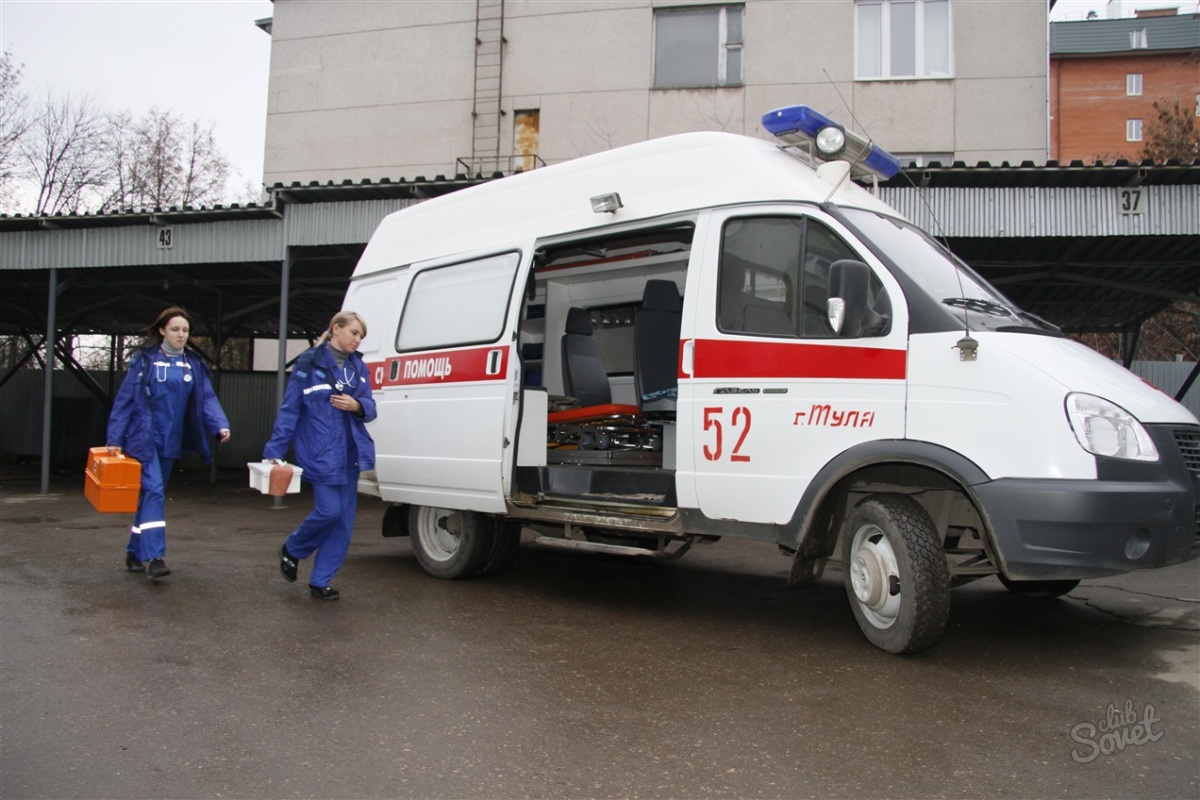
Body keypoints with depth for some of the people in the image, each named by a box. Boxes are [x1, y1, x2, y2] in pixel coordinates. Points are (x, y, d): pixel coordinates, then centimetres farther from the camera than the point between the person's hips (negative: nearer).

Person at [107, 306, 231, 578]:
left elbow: (207, 398, -1)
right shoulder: (145, 360, -4)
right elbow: (125, 400, -4)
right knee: (153, 490, -15)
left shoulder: (194, 365, 6)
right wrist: (115, 439, -7)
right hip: (144, 438, -4)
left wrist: (220, 425, -19)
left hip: (171, 442, 4)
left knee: (150, 495, 12)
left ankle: (134, 553, 24)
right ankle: (155, 556, -18)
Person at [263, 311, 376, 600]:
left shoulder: (358, 367, 11)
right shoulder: (309, 362, -6)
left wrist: (357, 405, -9)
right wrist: (275, 451, -10)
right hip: (320, 454, -6)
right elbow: (289, 409, -6)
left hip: (350, 454, 6)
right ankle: (292, 550, 19)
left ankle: (320, 581, 16)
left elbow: (370, 408, 14)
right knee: (329, 510, -12)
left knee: (343, 520, 4)